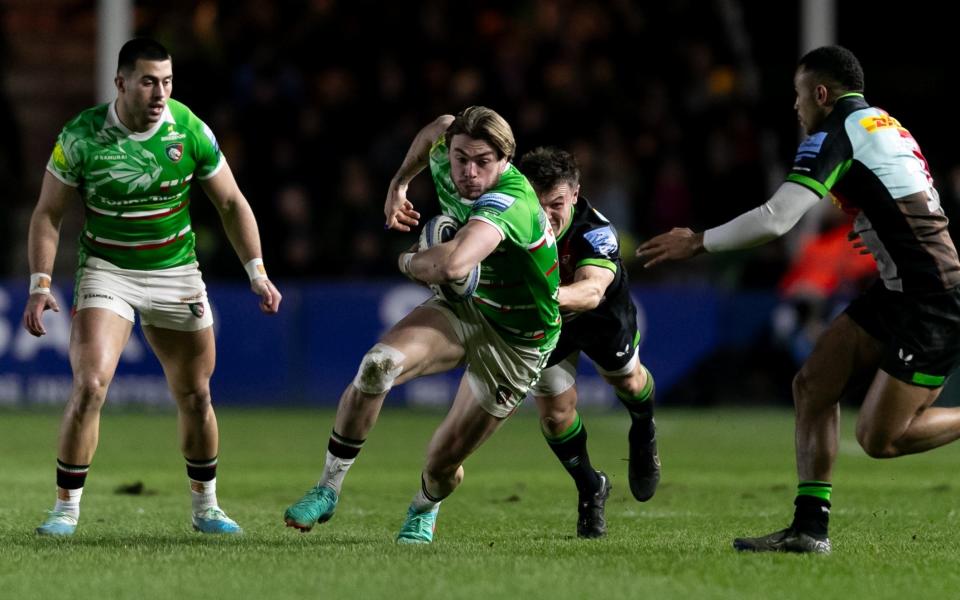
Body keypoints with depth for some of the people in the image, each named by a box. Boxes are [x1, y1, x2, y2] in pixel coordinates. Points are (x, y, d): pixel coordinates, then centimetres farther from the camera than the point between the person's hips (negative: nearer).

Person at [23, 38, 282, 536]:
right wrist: (40, 284, -13)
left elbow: (230, 203, 3)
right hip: (106, 269, -2)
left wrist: (257, 273, -2)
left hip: (175, 272, 2)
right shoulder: (81, 136, -14)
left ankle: (205, 507, 25)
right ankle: (66, 509, -6)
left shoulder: (190, 131, -9)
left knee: (194, 395, 6)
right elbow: (48, 213, -4)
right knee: (90, 386, -18)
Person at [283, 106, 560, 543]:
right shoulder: (443, 155, -13)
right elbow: (439, 128, 14)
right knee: (378, 365, -26)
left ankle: (424, 510, 40)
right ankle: (327, 490, -11)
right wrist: (398, 184, 8)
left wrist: (409, 262, -31)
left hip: (517, 342, -5)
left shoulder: (510, 203, -37)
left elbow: (452, 265, -54)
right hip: (466, 309, 5)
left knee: (443, 463, 1)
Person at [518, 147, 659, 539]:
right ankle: (590, 489, 29)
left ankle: (643, 435, 56)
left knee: (627, 380, 18)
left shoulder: (594, 231, -44)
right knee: (554, 411, 1)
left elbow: (591, 291, -62)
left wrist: (551, 295, -81)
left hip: (602, 314, -1)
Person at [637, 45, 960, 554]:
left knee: (879, 437, -6)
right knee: (813, 385, 5)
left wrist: (697, 242, -7)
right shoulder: (886, 126, 17)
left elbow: (775, 219, -17)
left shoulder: (836, 132, -11)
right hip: (899, 293, 10)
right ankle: (810, 527, 4)